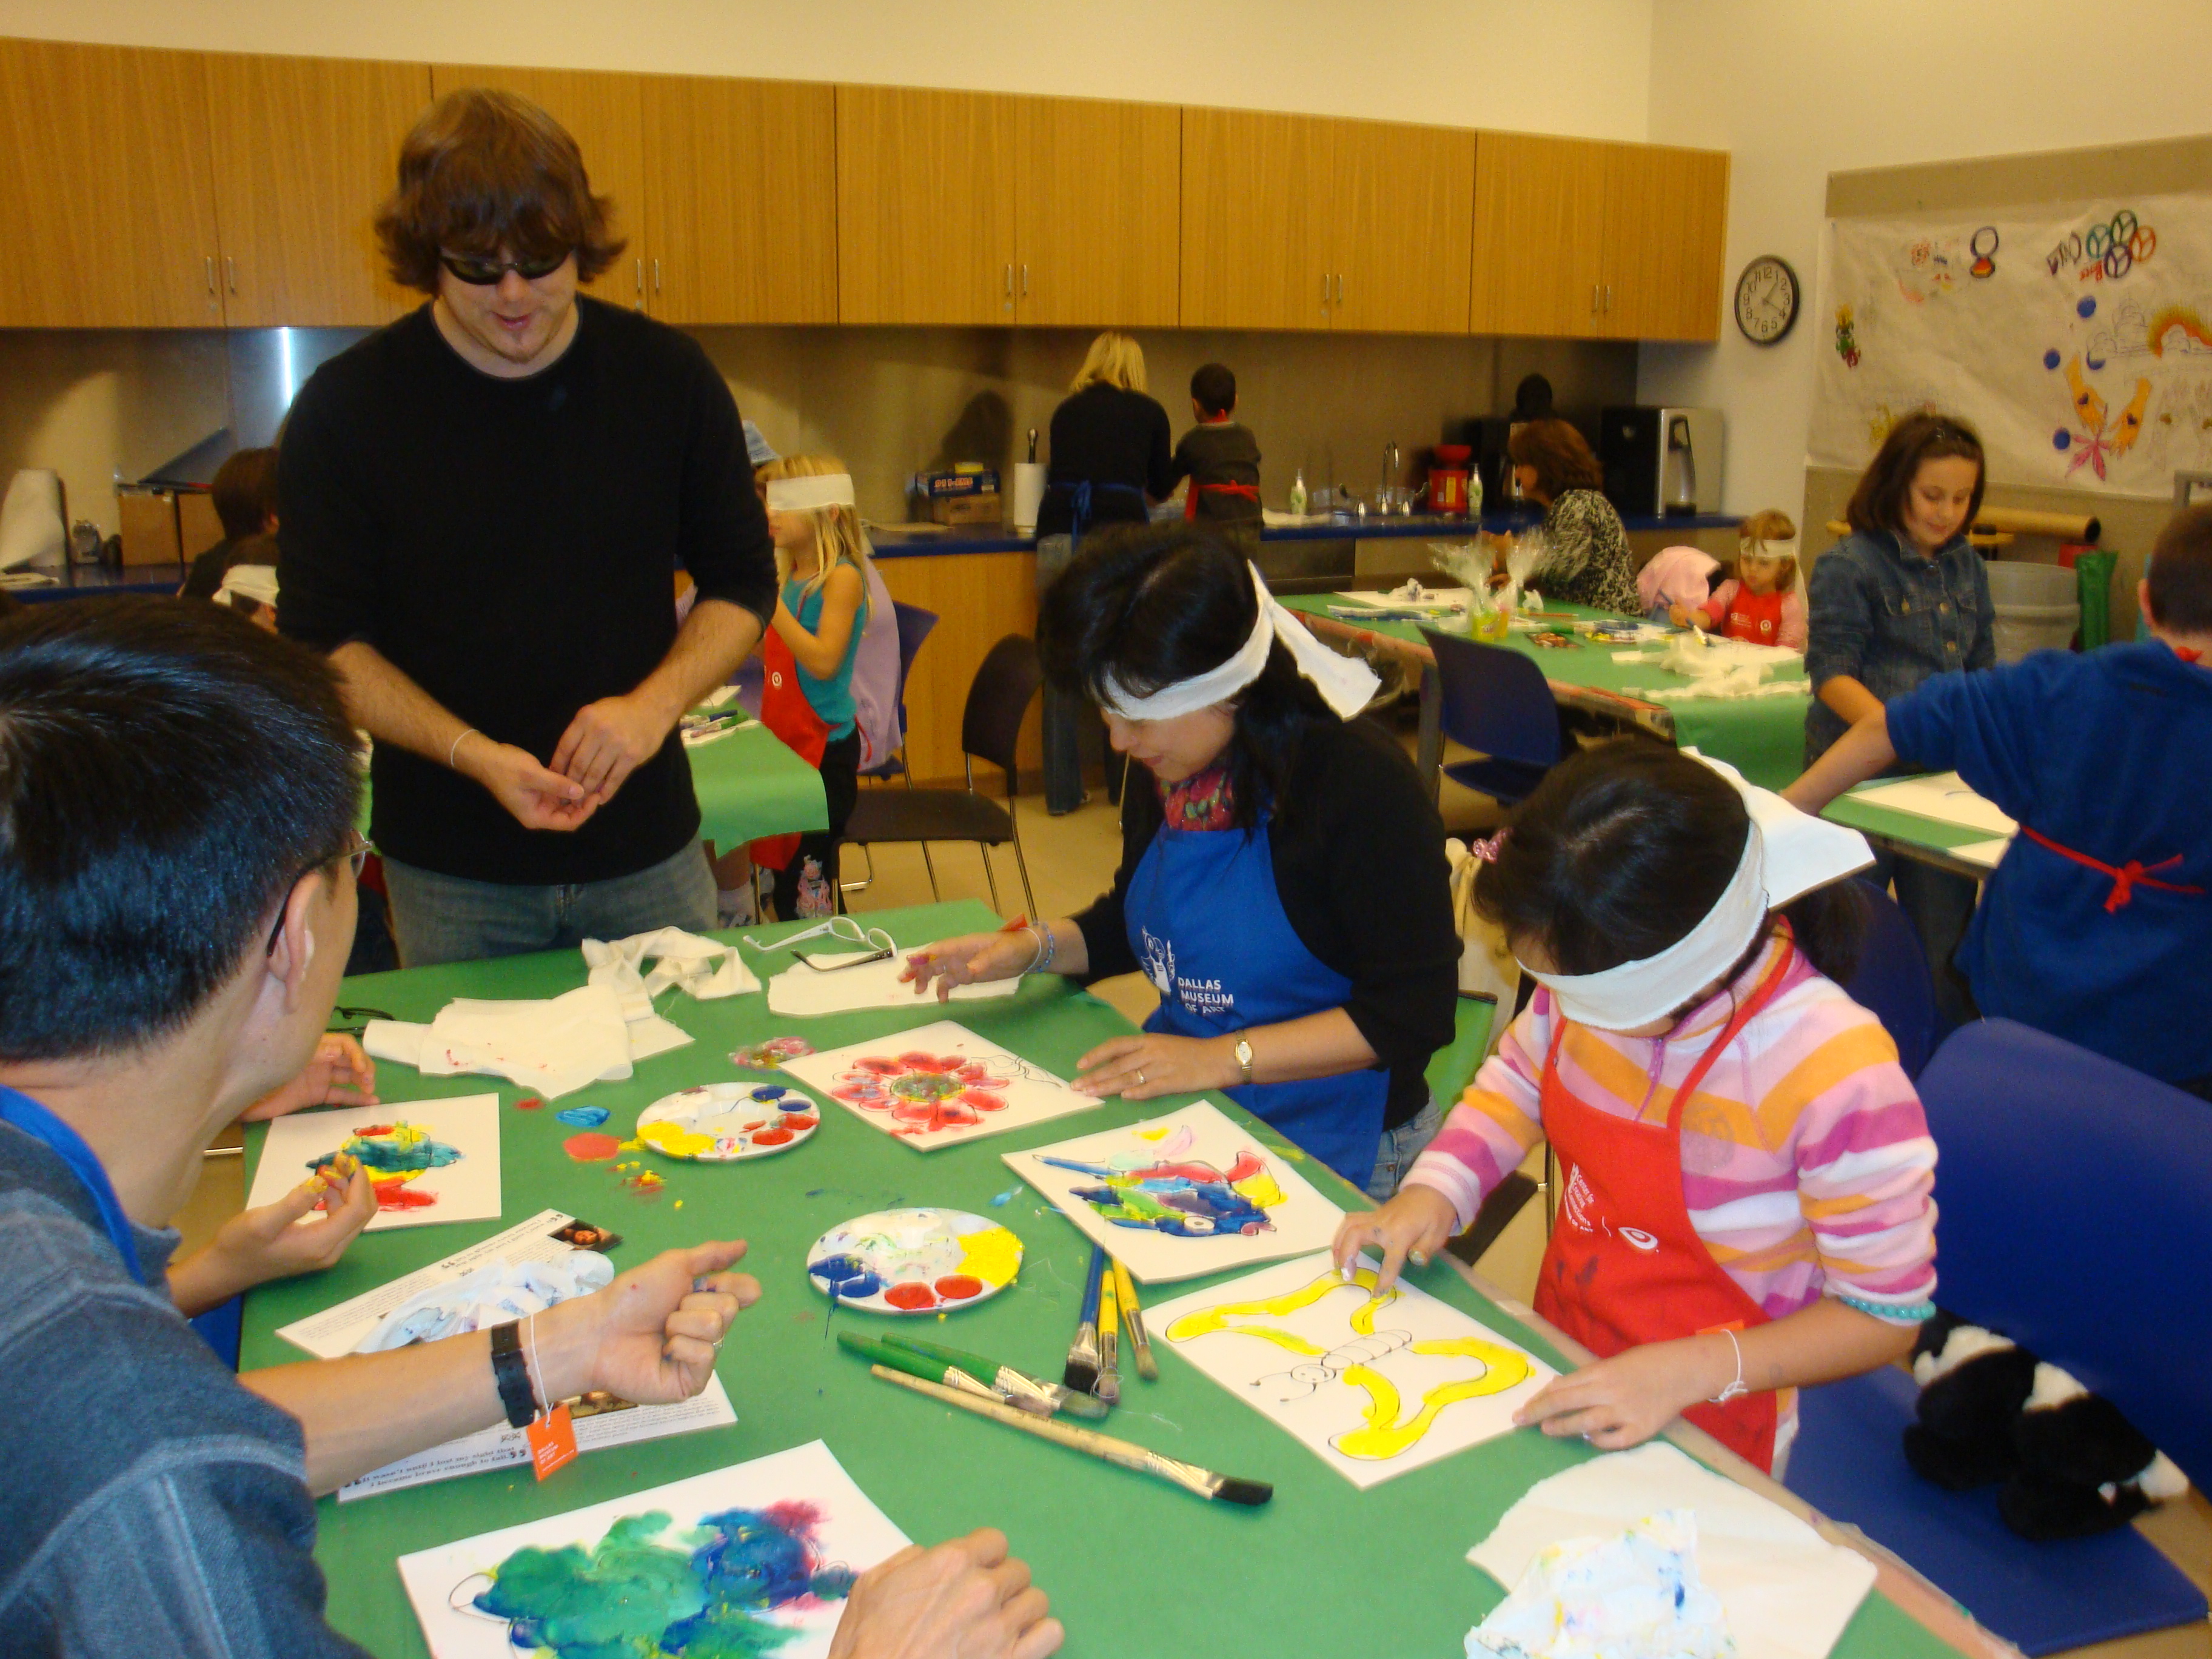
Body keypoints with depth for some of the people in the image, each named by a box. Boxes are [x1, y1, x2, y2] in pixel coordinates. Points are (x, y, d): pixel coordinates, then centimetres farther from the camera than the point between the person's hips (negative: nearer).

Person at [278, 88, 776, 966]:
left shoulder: (667, 376, -4)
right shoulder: (345, 408, -7)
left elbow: (742, 583, 4)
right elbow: (324, 639, -3)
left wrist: (655, 704, -14)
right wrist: (473, 754, -19)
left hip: (648, 857, 1)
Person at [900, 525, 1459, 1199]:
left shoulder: (1360, 783, -18)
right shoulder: (1165, 772, 4)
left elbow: (1415, 1012, -18)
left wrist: (1223, 1058, -23)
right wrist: (1032, 948, 3)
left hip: (1324, 1146, -7)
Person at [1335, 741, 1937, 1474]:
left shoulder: (1833, 1074, -27)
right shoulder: (1599, 973, -11)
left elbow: (1887, 1315, -15)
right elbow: (1519, 1076, 11)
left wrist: (1689, 1372, -25)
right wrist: (1436, 1188, -6)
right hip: (1562, 1369, 5)